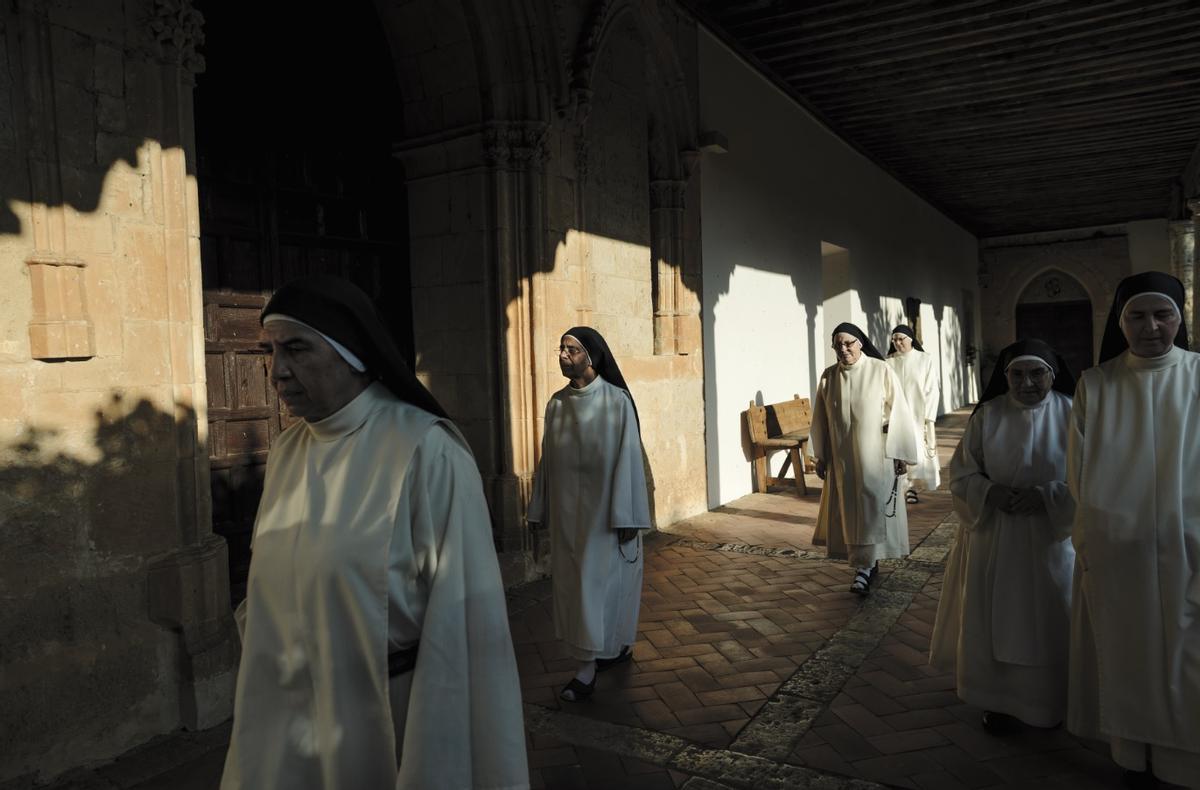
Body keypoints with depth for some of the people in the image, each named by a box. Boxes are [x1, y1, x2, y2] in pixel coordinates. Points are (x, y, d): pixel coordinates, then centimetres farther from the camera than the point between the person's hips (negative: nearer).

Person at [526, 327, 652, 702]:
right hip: (568, 510, 6)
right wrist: (542, 509, 10)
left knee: (598, 582, -2)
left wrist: (628, 517, -14)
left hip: (604, 508, -6)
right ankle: (618, 647, 30)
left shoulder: (617, 401, -12)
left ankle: (587, 670, 7)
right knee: (574, 583, 12)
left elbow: (628, 458, -13)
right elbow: (549, 459, 8)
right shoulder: (557, 403, 3)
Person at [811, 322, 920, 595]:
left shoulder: (881, 371, -7)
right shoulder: (828, 376, 3)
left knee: (872, 508, -6)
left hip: (875, 455, -3)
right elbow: (820, 419, 8)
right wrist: (820, 456, 8)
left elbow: (898, 412, -6)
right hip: (842, 457, 4)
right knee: (850, 510, 8)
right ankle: (868, 562, 23)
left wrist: (899, 453, -9)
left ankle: (864, 567, -1)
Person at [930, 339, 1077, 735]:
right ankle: (1000, 701, 27)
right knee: (995, 621, 9)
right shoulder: (987, 414, -3)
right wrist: (990, 492, -19)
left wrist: (1044, 497, -22)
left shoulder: (1072, 414, -7)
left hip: (1051, 541, -1)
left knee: (1048, 624, 11)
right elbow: (962, 473, 0)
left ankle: (1048, 703, 33)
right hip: (993, 539, 1)